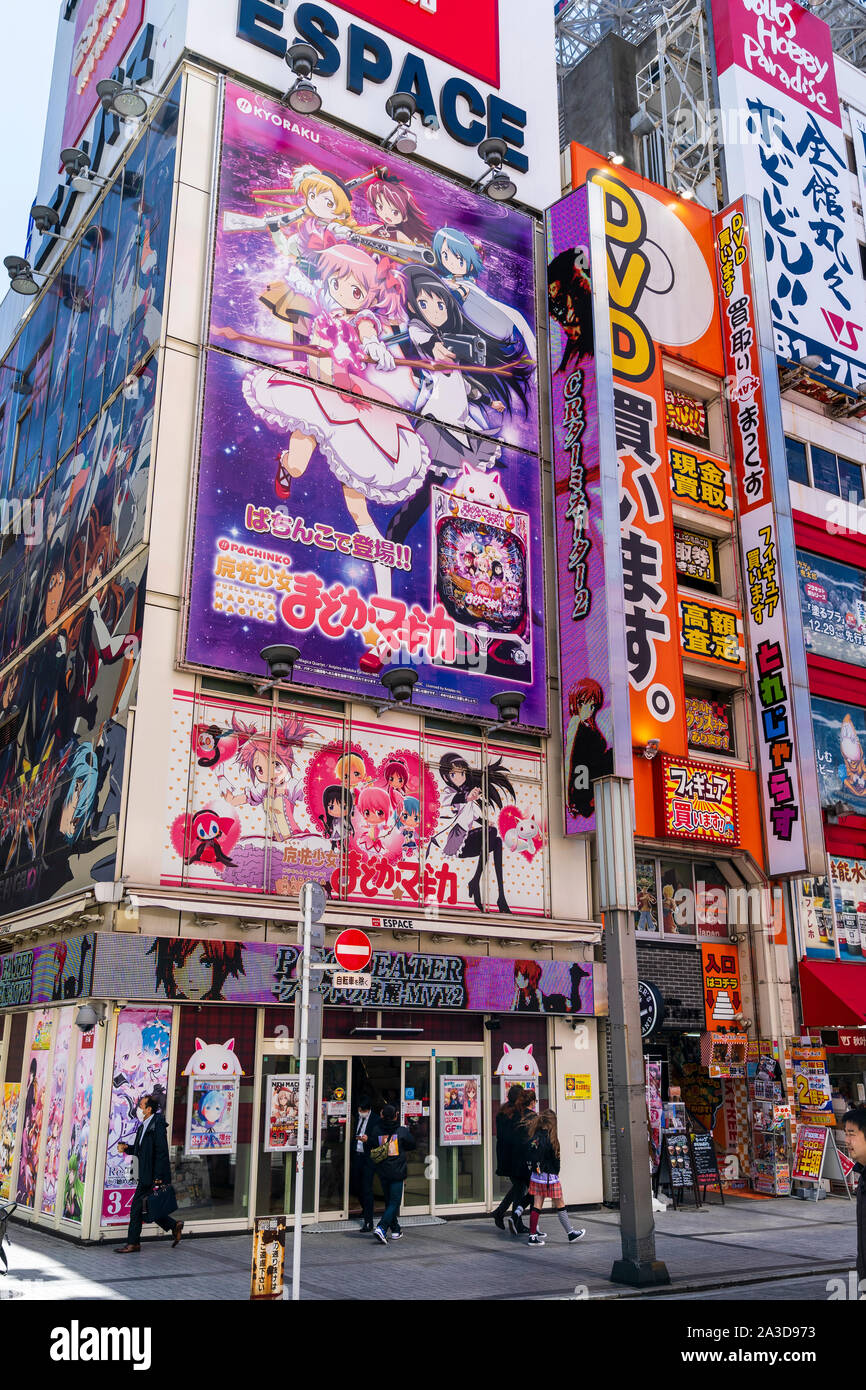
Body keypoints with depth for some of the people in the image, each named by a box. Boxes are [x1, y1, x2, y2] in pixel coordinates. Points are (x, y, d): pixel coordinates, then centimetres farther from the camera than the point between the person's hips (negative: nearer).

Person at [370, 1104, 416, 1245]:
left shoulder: (377, 1130, -4)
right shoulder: (402, 1131, -8)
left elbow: (372, 1149, 2)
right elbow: (413, 1146, 6)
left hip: (383, 1173, 3)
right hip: (397, 1172, -3)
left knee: (389, 1202, 17)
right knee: (394, 1203, -1)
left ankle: (396, 1230, 24)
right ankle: (381, 1228, -18)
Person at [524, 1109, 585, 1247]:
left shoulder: (534, 1136, 1)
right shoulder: (550, 1137, -17)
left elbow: (531, 1156, 5)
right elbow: (555, 1158, -10)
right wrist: (556, 1172, 5)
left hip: (535, 1175, 6)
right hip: (549, 1176, -6)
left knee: (537, 1205, 9)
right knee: (559, 1205, 7)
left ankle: (533, 1235, 8)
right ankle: (571, 1233, 19)